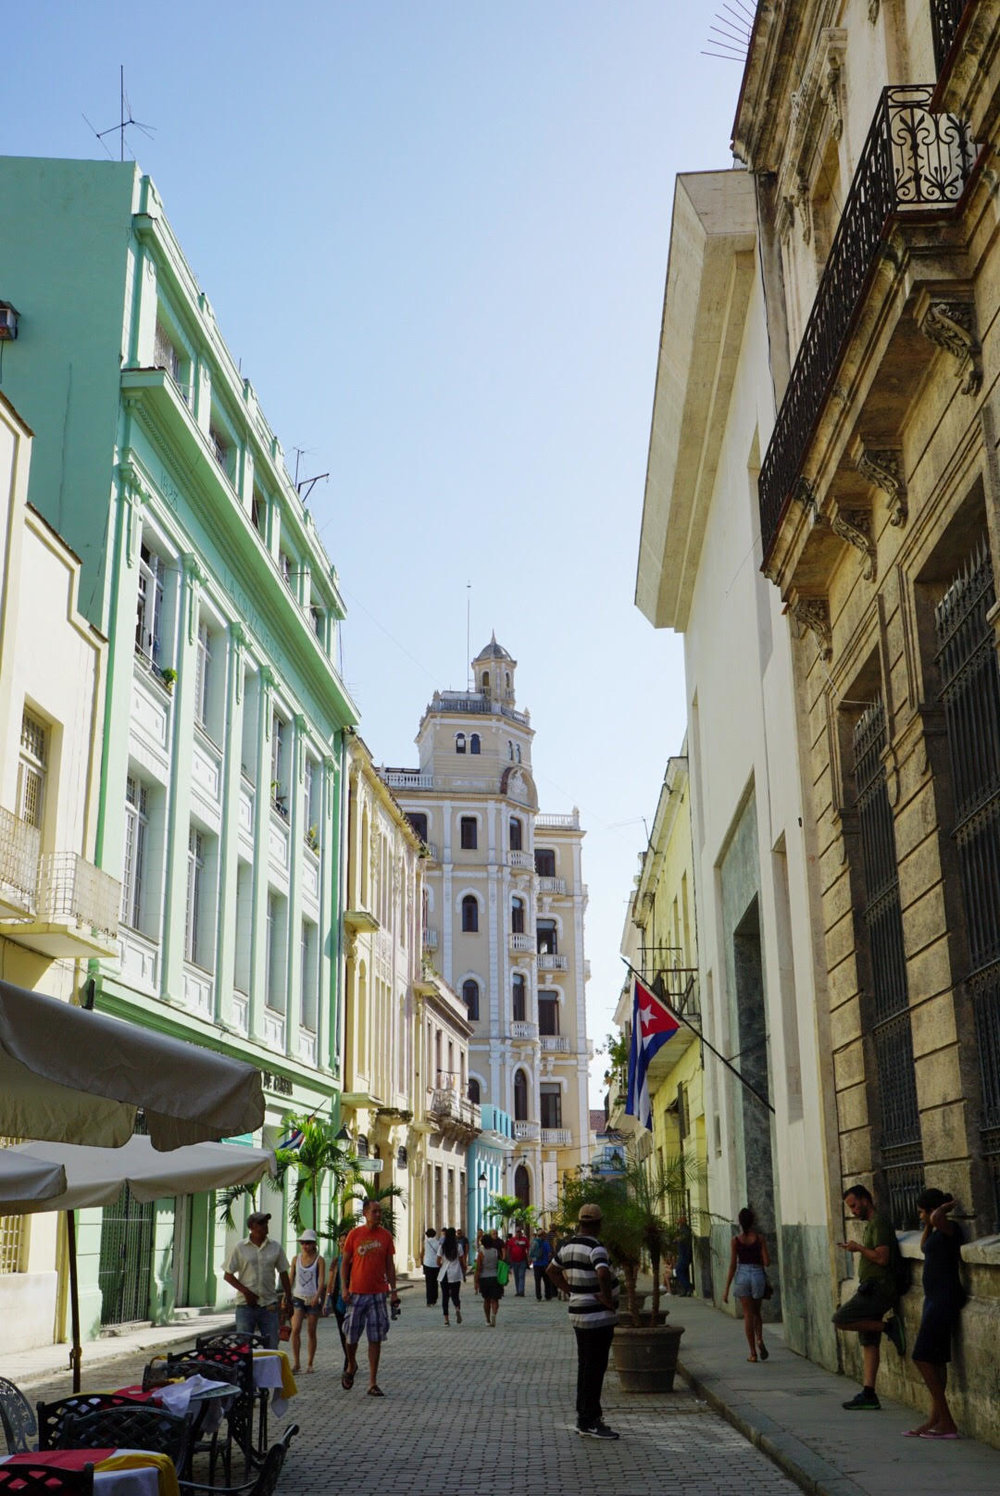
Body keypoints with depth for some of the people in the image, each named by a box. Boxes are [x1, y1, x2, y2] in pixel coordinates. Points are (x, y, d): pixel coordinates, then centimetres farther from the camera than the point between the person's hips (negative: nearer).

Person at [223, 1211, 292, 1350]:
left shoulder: (275, 1247, 7)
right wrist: (246, 1292, -9)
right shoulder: (240, 1248, 0)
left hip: (269, 1306, 2)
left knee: (271, 1348, 2)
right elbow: (227, 1275, 2)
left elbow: (283, 1273, 14)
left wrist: (288, 1299, 8)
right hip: (246, 1306, -2)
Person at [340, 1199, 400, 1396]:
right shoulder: (354, 1234, -2)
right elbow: (345, 1263, 3)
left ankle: (372, 1383, 5)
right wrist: (344, 1288, -6)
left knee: (376, 1339, 0)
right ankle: (351, 1367, 35)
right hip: (357, 1293, -1)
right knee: (351, 1336, 6)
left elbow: (390, 1265, 9)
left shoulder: (385, 1236, 4)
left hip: (378, 1293, 1)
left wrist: (393, 1290, 4)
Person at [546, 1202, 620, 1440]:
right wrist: (608, 1300, -22)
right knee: (594, 1369, -3)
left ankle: (585, 1416, 26)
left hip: (579, 1314, 9)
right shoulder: (595, 1248, -19)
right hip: (598, 1316, -9)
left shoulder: (568, 1245, 8)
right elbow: (603, 1274, -37)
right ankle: (589, 1423, 1)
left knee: (586, 1367, 17)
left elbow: (552, 1270, 20)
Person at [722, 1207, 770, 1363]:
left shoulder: (736, 1240, -5)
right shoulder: (759, 1238, -4)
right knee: (756, 1312, 20)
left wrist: (726, 1289, 0)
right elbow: (767, 1262, -7)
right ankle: (759, 1339, -4)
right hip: (758, 1275, 1)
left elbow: (732, 1265, -5)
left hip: (742, 1275, -1)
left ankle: (753, 1353, 7)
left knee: (748, 1315, 7)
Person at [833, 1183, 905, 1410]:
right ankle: (868, 1395, 8)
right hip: (871, 1289, 10)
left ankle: (889, 1326, -12)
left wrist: (859, 1247, -12)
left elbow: (882, 1258, -21)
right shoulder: (870, 1225, 20)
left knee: (841, 1320, -19)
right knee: (869, 1342, 8)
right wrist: (855, 1249, 14)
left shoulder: (879, 1224, -11)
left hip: (878, 1288, -10)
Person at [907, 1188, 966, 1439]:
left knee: (923, 1358, -10)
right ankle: (936, 1419, 14)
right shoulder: (937, 1231, 14)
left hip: (945, 1298, -10)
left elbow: (938, 1217, -36)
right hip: (935, 1298, 10)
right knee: (935, 1360, 10)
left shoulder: (950, 1228, -13)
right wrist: (927, 1226, 18)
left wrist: (947, 1206, -16)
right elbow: (924, 1246, 32)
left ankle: (946, 1423, -7)